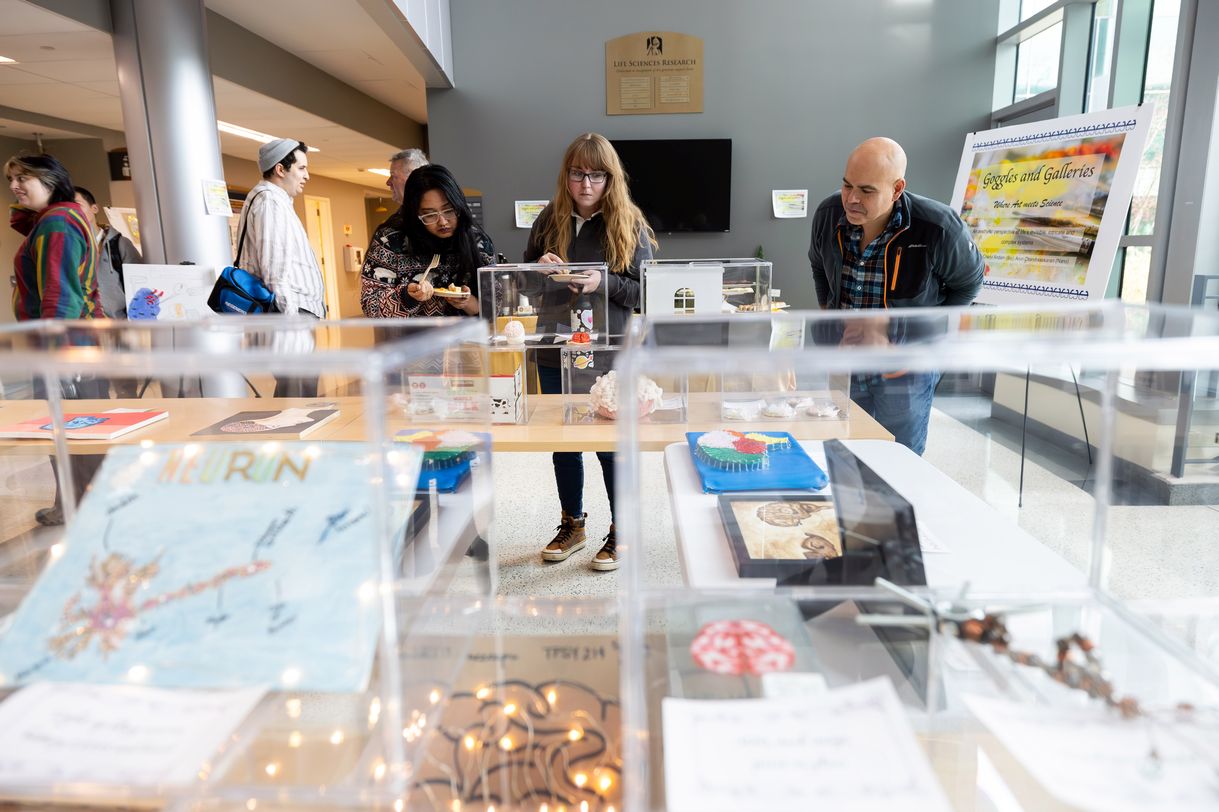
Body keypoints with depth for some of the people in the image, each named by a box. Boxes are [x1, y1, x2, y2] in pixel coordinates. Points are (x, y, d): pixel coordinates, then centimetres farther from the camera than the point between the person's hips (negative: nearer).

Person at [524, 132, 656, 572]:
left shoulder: (629, 225, -5)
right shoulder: (549, 219, 4)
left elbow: (645, 290, -6)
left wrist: (602, 282, -22)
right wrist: (540, 268, -10)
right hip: (554, 351, 4)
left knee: (611, 443, 5)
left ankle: (621, 531, 24)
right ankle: (571, 524, 33)